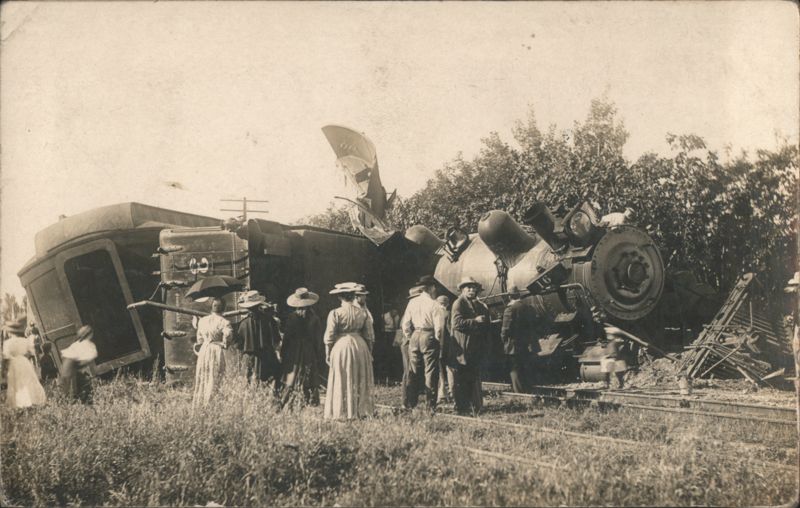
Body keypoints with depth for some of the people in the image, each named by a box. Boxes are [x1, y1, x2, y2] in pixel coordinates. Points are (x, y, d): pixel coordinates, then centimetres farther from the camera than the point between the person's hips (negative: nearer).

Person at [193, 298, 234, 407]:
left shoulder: (202, 320, 8)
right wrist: (225, 344, -9)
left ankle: (198, 404, 16)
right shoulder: (224, 322, -9)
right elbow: (228, 333, -26)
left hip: (203, 350, 5)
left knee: (202, 379, 13)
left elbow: (199, 337, 14)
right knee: (215, 379, -1)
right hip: (217, 351, -5)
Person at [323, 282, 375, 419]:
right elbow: (369, 336, 4)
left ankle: (343, 412, 6)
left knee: (342, 382, 5)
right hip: (360, 346, 3)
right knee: (360, 381, 13)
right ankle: (361, 410, 17)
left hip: (341, 347, -3)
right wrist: (369, 352, 16)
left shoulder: (335, 314, -11)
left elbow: (329, 337, -9)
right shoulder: (363, 313, -1)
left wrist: (327, 354, 3)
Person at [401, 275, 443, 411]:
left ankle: (410, 403, 13)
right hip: (429, 337, -4)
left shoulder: (412, 302, 4)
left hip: (414, 337, 4)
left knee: (413, 373, 11)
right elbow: (438, 327, -11)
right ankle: (431, 405, 1)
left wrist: (410, 337, 16)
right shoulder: (433, 304, -9)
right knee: (430, 372, 1)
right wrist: (439, 343, 0)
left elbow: (405, 324, 5)